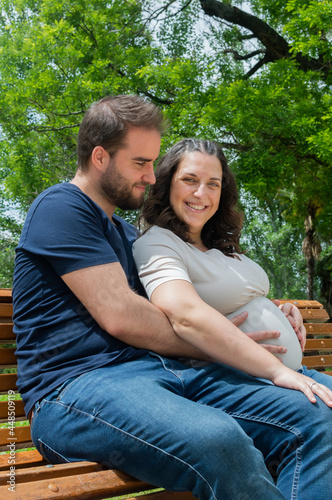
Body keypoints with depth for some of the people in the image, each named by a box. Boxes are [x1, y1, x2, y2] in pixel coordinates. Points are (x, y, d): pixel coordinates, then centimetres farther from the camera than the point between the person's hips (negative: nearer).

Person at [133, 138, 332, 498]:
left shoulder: (221, 247, 22)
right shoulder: (156, 243, -7)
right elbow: (186, 316, -24)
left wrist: (283, 314, 9)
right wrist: (277, 370, -26)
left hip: (277, 367, 9)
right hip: (212, 375, -9)